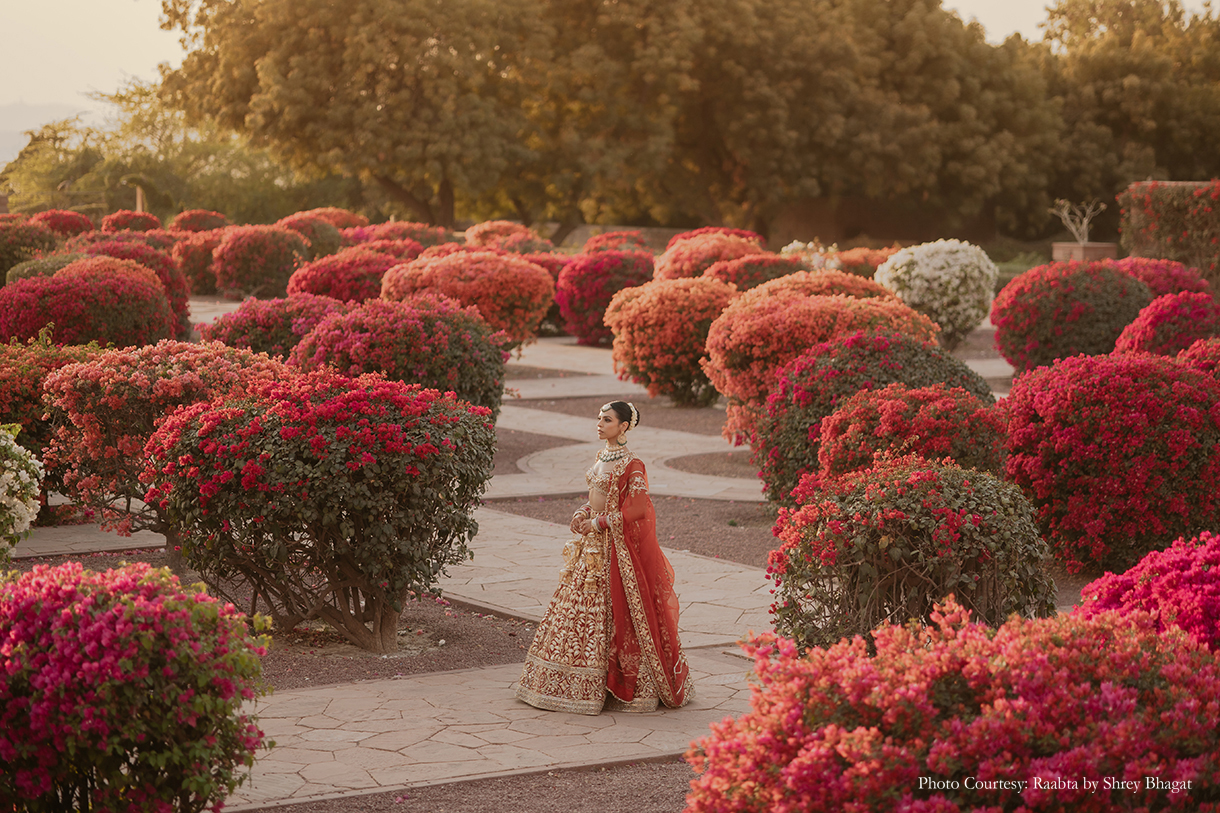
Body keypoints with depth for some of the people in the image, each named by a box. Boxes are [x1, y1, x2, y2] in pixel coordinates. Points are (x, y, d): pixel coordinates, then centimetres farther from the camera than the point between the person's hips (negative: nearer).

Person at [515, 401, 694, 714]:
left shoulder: (632, 465, -14)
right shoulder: (602, 457, 12)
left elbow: (635, 509, -19)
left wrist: (598, 523, -13)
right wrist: (583, 514, 2)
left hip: (617, 548, -8)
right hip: (593, 546, 9)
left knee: (616, 613, -4)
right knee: (581, 609, 9)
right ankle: (582, 683, 16)